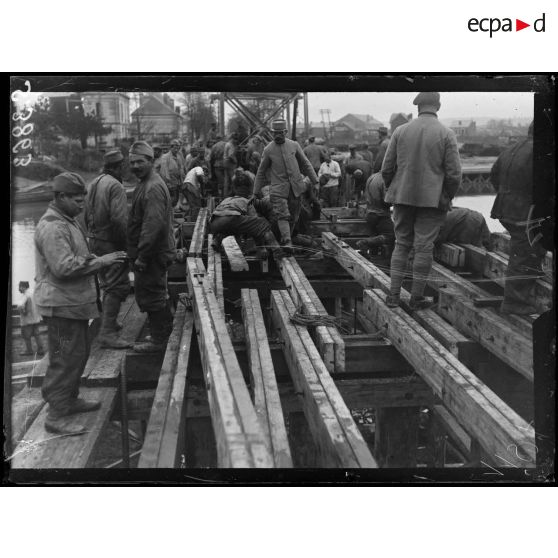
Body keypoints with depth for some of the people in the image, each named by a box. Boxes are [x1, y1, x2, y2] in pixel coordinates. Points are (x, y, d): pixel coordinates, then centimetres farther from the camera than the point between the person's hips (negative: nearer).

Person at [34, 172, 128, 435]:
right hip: (61, 304, -11)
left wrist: (96, 258, 9)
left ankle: (70, 399, 35)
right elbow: (64, 267, -28)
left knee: (79, 353, 20)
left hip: (74, 302, 11)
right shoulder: (52, 228, -21)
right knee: (66, 358, -5)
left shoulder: (68, 221, 14)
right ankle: (56, 417, 4)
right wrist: (100, 261, -24)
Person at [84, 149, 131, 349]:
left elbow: (86, 215, 18)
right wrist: (128, 243, -17)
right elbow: (119, 219, -24)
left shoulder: (93, 184, 13)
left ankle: (106, 322, 34)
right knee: (118, 286, -7)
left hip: (95, 241, 10)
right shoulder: (115, 186, -17)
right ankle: (107, 332, -11)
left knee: (107, 284, 22)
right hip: (111, 243, -10)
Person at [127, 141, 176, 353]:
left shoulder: (153, 188, -20)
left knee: (150, 296, -2)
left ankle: (158, 340, 9)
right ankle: (162, 333, 33)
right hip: (155, 253, 11)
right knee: (157, 294, 20)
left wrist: (142, 255, -25)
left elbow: (153, 225, -27)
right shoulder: (146, 184, 15)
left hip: (152, 255, -11)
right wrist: (138, 253, 20)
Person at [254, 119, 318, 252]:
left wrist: (314, 180, 10)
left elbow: (305, 164, 13)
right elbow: (261, 171, 8)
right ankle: (288, 242, -24)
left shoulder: (294, 145, 4)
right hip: (278, 188, -3)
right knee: (282, 215, -17)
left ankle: (284, 239, 20)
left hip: (295, 187, 3)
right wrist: (256, 191, 9)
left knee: (293, 217, 6)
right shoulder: (268, 150, 0)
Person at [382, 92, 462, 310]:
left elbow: (386, 168, 2)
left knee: (401, 244, 13)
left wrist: (392, 190, 17)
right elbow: (454, 174, -7)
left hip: (403, 196, 3)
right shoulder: (446, 135, -5)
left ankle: (394, 294, 12)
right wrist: (447, 197, 7)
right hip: (432, 200, -2)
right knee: (424, 247, 5)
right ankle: (417, 297, 11)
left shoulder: (400, 131, 1)